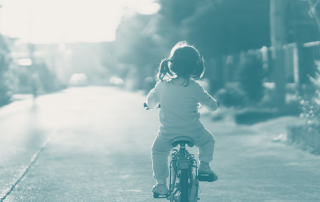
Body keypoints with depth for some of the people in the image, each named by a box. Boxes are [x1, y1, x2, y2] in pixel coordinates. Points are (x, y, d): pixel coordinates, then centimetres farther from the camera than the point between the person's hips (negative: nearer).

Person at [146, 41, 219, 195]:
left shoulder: (162, 85, -4)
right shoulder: (194, 87, -11)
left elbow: (150, 102, 13)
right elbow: (211, 105, 3)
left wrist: (152, 104, 37)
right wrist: (215, 104, 27)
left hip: (168, 134, 1)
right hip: (193, 133, -1)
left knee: (158, 151, 28)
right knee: (208, 141, 30)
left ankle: (161, 184, 21)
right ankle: (204, 164, 9)